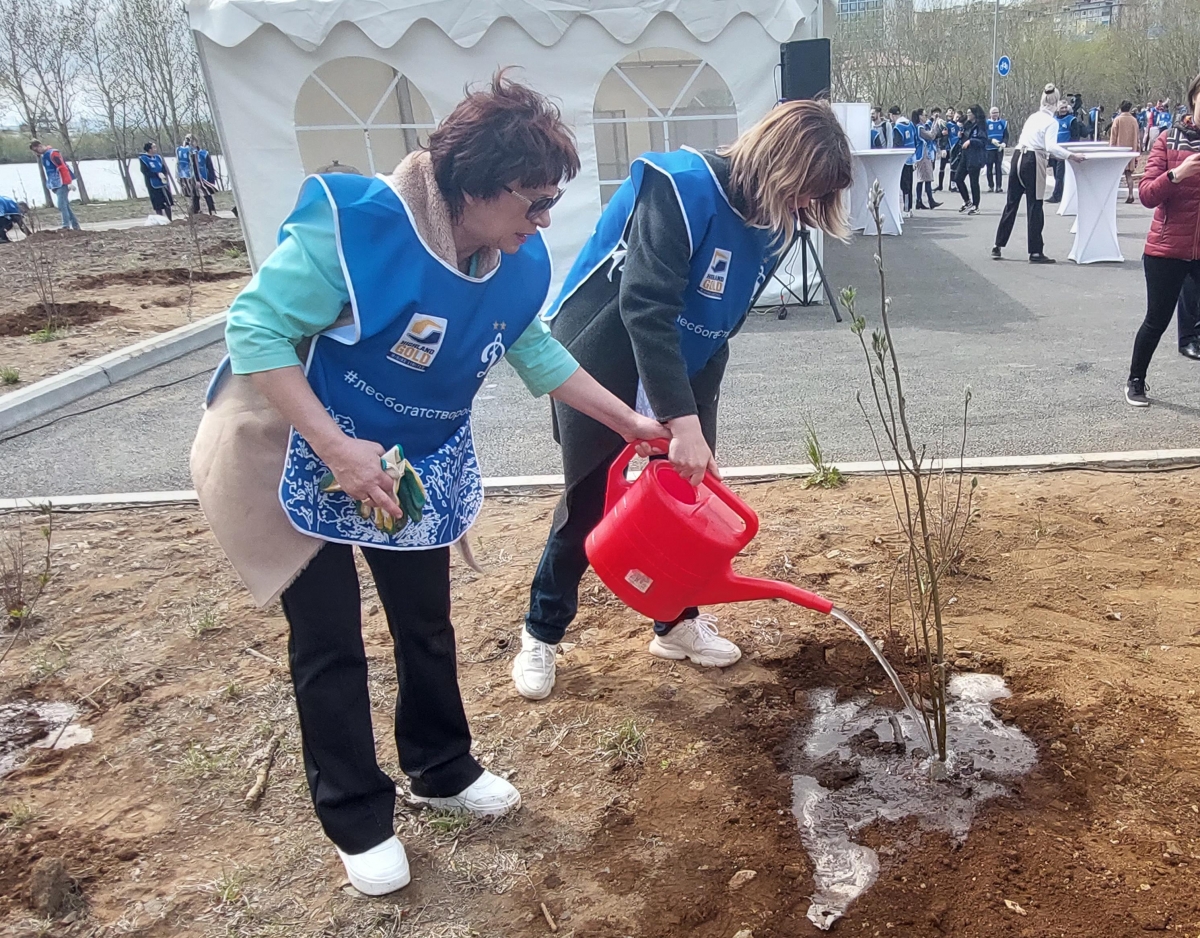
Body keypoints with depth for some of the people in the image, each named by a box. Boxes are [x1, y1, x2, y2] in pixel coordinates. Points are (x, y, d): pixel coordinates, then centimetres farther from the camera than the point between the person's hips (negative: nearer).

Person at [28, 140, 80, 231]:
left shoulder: (53, 153, -12)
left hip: (62, 184, -9)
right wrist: (51, 185, 17)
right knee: (65, 205, 9)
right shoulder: (43, 156, 17)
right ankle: (75, 225, 13)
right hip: (56, 185, 9)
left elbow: (63, 168, -18)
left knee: (62, 205, -14)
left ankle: (66, 226, -13)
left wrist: (69, 182, -23)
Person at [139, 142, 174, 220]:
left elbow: (164, 169, 7)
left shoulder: (158, 157, 10)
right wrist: (157, 174, -22)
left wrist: (163, 175, -14)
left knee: (168, 204, 9)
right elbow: (145, 172, -14)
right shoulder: (143, 158, -7)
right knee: (158, 206, -1)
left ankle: (170, 221, 20)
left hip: (163, 184, 5)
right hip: (153, 185, -5)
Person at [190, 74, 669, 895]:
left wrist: (629, 421, 8)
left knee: (427, 625, 17)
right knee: (330, 647, 5)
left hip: (417, 470, 6)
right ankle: (358, 819, 25)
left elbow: (537, 352, 8)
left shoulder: (518, 263, -8)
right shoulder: (357, 225, -30)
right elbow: (255, 329, -27)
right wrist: (334, 446, -34)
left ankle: (443, 771, 40)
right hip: (306, 465, -6)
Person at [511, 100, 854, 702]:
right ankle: (541, 634, 23)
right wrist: (683, 421, -41)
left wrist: (697, 406, 8)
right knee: (589, 503, 3)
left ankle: (678, 623, 29)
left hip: (684, 373, 7)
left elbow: (720, 319, 8)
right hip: (602, 368, -7)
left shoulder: (772, 221, -3)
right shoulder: (681, 186, -27)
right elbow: (645, 306, -37)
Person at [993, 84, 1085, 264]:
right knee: (1034, 207, -2)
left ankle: (998, 246, 15)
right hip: (1033, 162, -6)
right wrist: (1071, 156, -19)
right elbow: (1051, 147, -19)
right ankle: (1035, 252, 2)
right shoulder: (1052, 122, -6)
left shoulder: (1032, 117, 15)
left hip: (1017, 157, 7)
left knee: (1011, 203, 12)